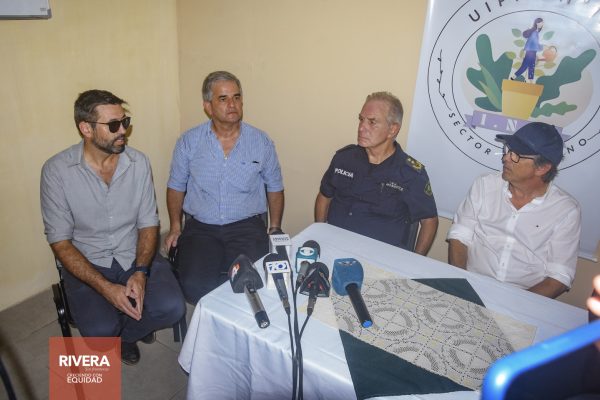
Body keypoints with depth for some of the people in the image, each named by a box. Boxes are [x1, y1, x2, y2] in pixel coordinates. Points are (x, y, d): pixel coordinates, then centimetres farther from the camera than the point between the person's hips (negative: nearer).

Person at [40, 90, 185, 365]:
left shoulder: (138, 162, -5)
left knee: (172, 308, -20)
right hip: (86, 263, -2)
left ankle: (123, 332, 14)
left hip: (135, 255, 2)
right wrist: (106, 288, -22)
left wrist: (140, 272, -19)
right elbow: (60, 241, -12)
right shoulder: (56, 170, -13)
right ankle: (114, 333, 16)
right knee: (100, 331, -24)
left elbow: (148, 223, -2)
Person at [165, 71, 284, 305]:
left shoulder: (261, 142, 3)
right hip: (200, 228, 1)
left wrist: (275, 229, 7)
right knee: (194, 285, -23)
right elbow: (176, 187, 13)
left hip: (247, 227, 0)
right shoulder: (189, 142, 3)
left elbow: (275, 188, 13)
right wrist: (175, 227, 5)